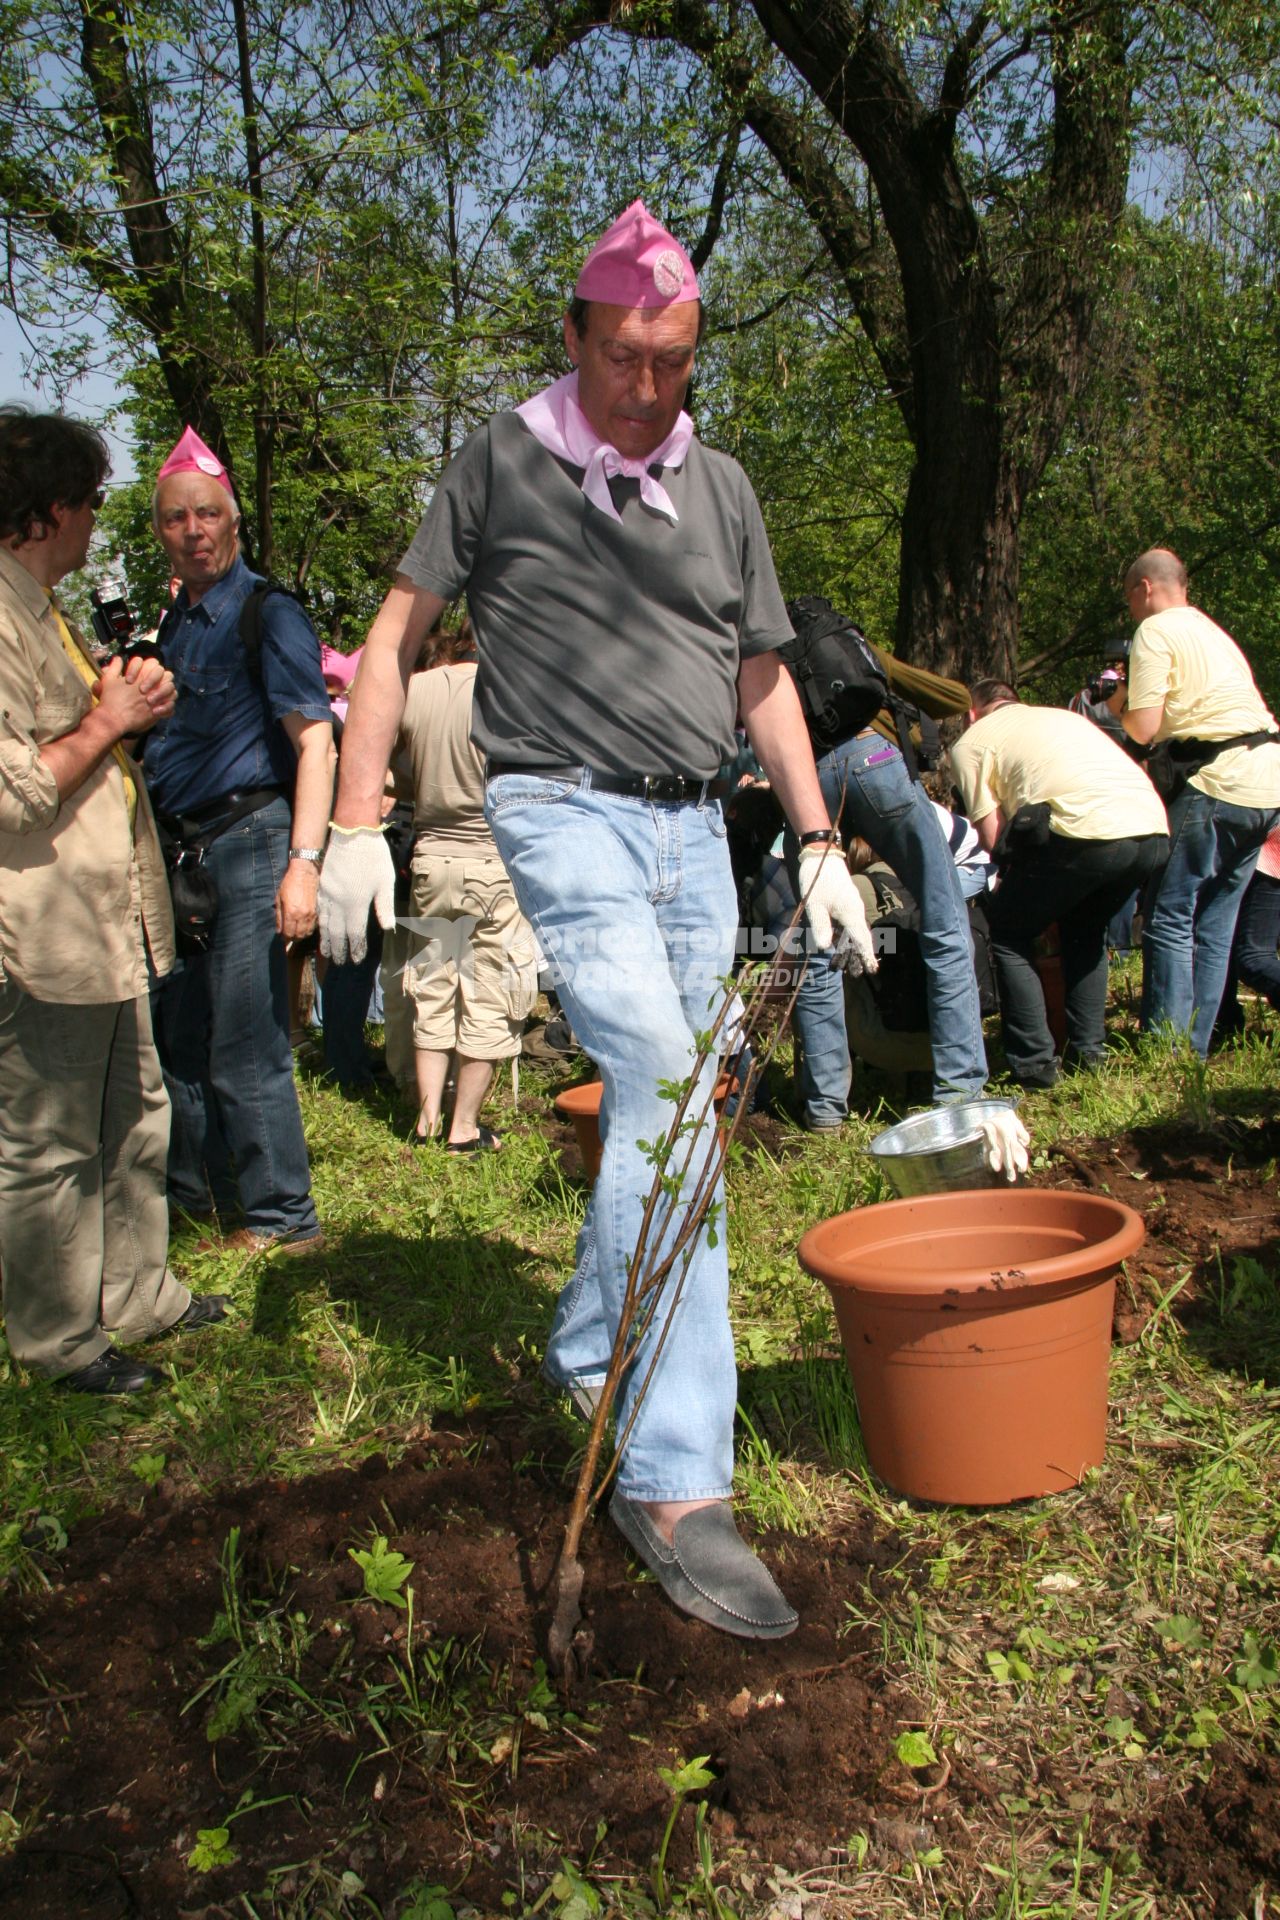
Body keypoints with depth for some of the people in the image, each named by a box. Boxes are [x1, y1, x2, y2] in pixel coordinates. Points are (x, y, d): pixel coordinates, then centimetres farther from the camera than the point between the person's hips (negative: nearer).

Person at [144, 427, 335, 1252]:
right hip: (184, 850, 8)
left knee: (245, 1050, -4)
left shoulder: (268, 615, -8)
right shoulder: (175, 624, 15)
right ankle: (195, 1190, 33)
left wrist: (304, 863, -25)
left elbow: (316, 743, -18)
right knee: (179, 1036, 16)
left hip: (247, 841, -8)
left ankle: (282, 1219, 9)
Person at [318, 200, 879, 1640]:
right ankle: (675, 1482, -17)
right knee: (660, 1093, -20)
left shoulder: (720, 486, 14)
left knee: (666, 1115, 9)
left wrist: (818, 842, 14)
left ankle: (586, 1353, 32)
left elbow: (763, 677, 19)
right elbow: (394, 636, 2)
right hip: (565, 809, -6)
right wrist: (356, 822, -6)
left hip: (692, 826, 6)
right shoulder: (503, 463, 1)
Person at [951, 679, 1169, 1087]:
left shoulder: (971, 741, 15)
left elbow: (994, 838, 6)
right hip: (1154, 830, 7)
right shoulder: (1063, 715, 35)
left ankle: (1034, 1063, 7)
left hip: (1086, 832, -7)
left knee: (1008, 932, 12)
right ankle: (1089, 1048, 27)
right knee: (1084, 928, 30)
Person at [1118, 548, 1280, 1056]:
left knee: (1169, 918, -3)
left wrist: (1120, 706, 11)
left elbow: (1145, 729, -9)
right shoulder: (1212, 630, 25)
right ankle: (1194, 1050, 16)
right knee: (1215, 925, 12)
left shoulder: (1155, 632, -2)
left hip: (1218, 780, -8)